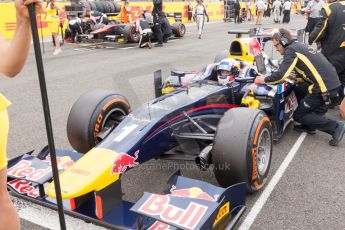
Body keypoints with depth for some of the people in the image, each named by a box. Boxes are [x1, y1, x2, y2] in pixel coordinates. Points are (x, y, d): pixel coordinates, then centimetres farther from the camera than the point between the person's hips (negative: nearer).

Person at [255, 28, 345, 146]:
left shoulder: (291, 50, -7)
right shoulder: (299, 46, 18)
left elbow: (280, 75, -17)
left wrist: (264, 79, -3)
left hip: (324, 87, -9)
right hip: (331, 81, 9)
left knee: (298, 115, 5)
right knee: (298, 90, 27)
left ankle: (335, 127, 1)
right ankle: (309, 125, 27)